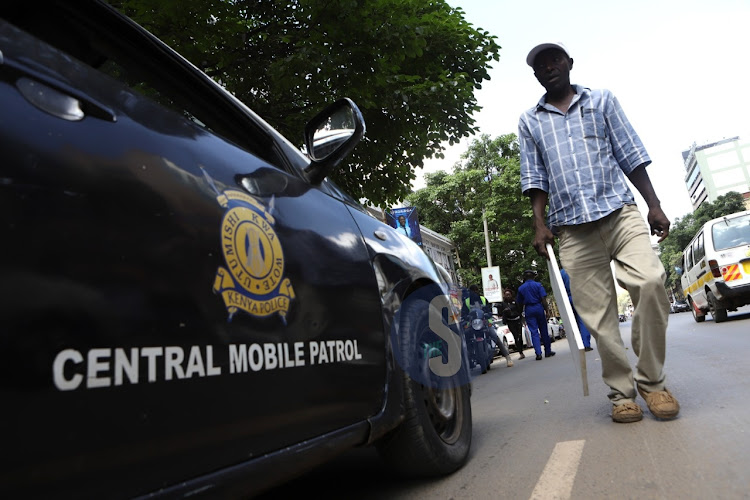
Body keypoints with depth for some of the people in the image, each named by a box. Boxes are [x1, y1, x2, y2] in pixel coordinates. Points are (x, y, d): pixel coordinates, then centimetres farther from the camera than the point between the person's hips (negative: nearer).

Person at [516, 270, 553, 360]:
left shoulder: (521, 288, 4)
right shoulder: (538, 285, -1)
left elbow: (520, 303, 7)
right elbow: (543, 299, -8)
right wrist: (547, 310, -6)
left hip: (528, 310, 0)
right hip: (539, 308, 0)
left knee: (534, 332, -1)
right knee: (544, 331, 10)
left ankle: (538, 353, -10)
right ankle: (548, 351, 18)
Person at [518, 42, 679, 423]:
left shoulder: (601, 101, 16)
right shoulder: (529, 122, 16)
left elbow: (630, 155, 12)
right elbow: (534, 177, 11)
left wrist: (654, 204, 4)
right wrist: (540, 223, -1)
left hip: (620, 211, 0)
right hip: (572, 228, 1)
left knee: (650, 282, -20)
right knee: (597, 314, -3)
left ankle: (651, 381, -3)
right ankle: (622, 392, 10)